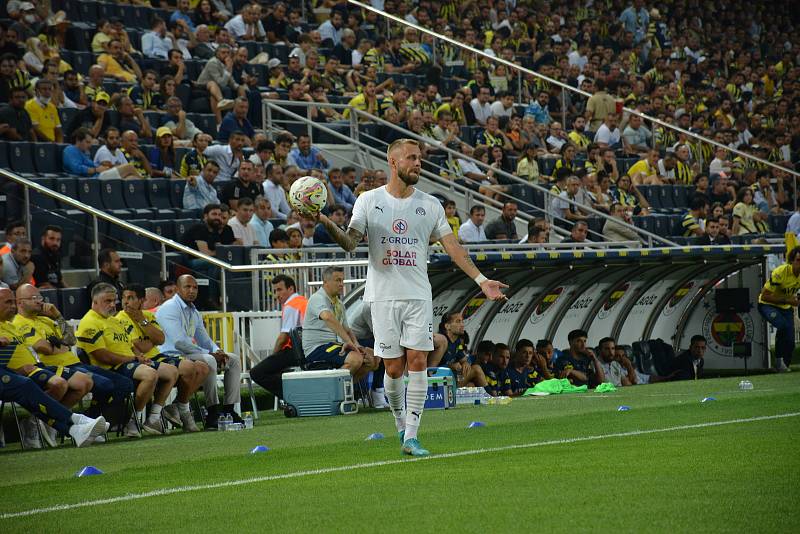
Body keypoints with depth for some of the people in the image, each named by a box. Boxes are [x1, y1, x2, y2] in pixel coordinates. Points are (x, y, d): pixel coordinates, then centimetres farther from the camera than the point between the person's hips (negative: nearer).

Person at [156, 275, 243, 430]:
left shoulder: (194, 312, 17)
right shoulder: (170, 308, -12)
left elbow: (204, 339, 23)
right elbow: (179, 342, -22)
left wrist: (217, 351, -1)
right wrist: (208, 353, -17)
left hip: (191, 354, 10)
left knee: (234, 360, 5)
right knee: (208, 361, -35)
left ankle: (229, 409, -4)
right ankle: (213, 414, -31)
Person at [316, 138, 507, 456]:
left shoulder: (430, 205, 7)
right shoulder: (369, 201, 4)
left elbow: (452, 246, 7)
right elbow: (350, 243, -4)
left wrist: (481, 280, -1)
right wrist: (326, 224, -23)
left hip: (418, 295, 1)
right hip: (383, 295, -1)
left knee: (417, 362, -8)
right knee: (394, 369, -2)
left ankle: (411, 437, -5)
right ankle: (401, 423, 23)